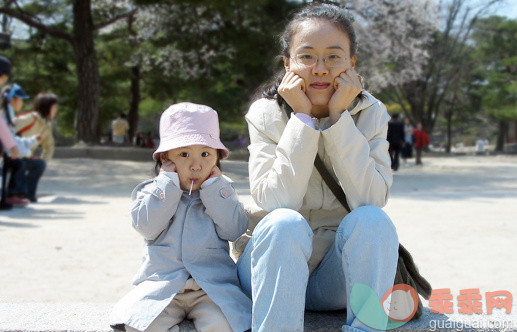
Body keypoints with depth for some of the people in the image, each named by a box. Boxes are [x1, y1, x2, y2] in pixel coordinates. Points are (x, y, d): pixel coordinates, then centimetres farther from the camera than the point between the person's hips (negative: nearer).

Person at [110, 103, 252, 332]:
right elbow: (146, 227, -8)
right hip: (162, 284, 0)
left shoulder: (221, 192, 12)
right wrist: (167, 184, -6)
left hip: (212, 287, 0)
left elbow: (234, 230, -3)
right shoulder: (152, 191, 10)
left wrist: (214, 187, -5)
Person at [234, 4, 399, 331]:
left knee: (372, 220, -28)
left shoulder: (371, 113, -3)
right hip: (275, 264, -1)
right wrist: (303, 119, -23)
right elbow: (275, 202, -21)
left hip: (338, 277, 2)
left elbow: (371, 199, -18)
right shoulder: (266, 114, -7)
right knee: (284, 223, -32)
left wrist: (339, 118, -22)